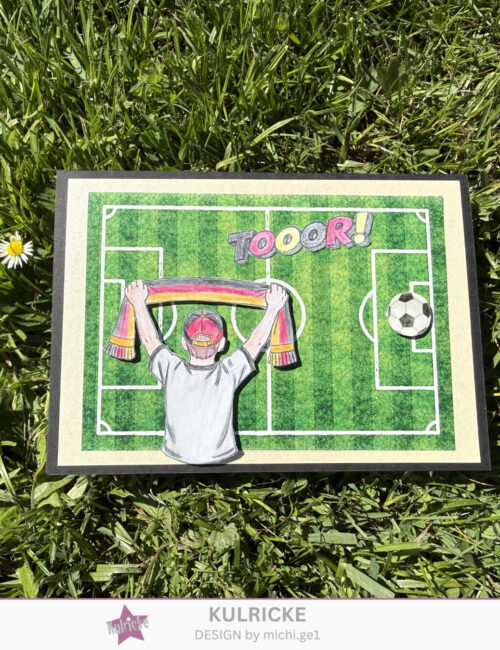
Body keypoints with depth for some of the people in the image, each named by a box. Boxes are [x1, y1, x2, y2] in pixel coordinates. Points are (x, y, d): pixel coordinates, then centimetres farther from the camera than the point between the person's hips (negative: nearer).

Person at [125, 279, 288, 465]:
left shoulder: (172, 370, -18)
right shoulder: (228, 373, -20)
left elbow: (149, 339, -2)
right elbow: (256, 342, -5)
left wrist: (139, 303, 11)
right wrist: (272, 307, 7)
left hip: (175, 459, 2)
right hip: (222, 459, -1)